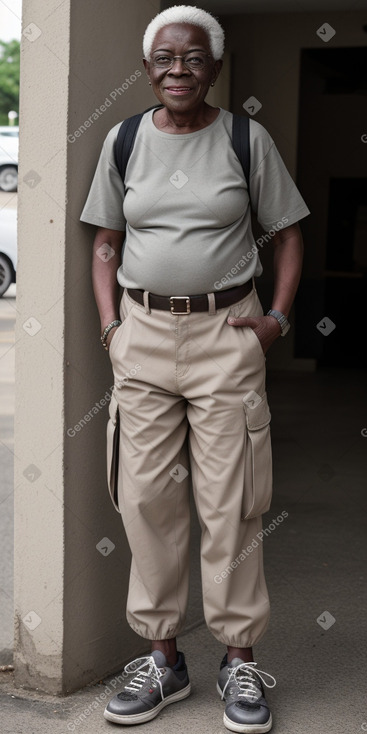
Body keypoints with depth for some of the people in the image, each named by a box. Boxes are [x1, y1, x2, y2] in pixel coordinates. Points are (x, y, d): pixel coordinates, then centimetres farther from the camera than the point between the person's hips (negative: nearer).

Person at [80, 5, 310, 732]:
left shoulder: (247, 140, 0)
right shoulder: (124, 141, 7)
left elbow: (287, 232, 6)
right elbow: (106, 243, 12)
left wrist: (278, 316, -5)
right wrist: (110, 326, 1)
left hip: (226, 332, -3)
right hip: (144, 332, 3)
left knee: (229, 503, -1)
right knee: (147, 498, 5)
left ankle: (239, 659, 12)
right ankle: (162, 656, 17)